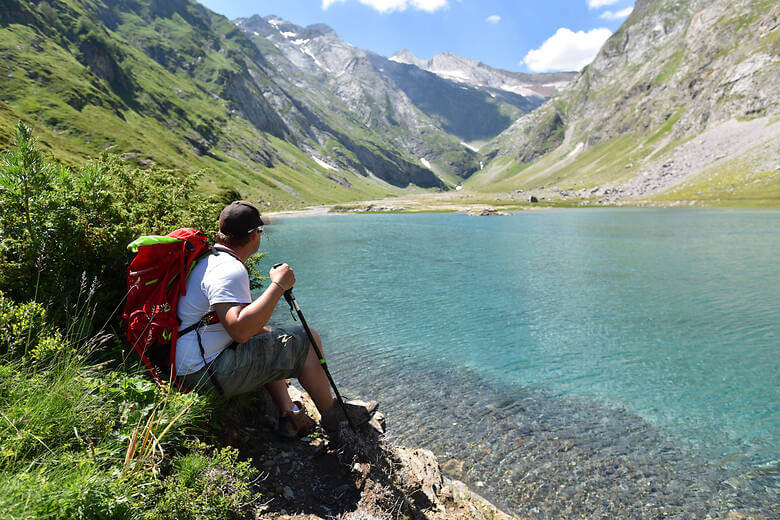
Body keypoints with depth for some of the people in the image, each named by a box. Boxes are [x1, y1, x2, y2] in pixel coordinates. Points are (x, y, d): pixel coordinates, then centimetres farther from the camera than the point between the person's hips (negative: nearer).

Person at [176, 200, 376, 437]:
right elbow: (240, 330, -34)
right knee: (306, 340, -5)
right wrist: (278, 286, -25)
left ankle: (288, 413, 19)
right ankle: (331, 415, 14)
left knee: (266, 334, 28)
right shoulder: (229, 270, -21)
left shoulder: (207, 259, 12)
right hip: (208, 375, -10)